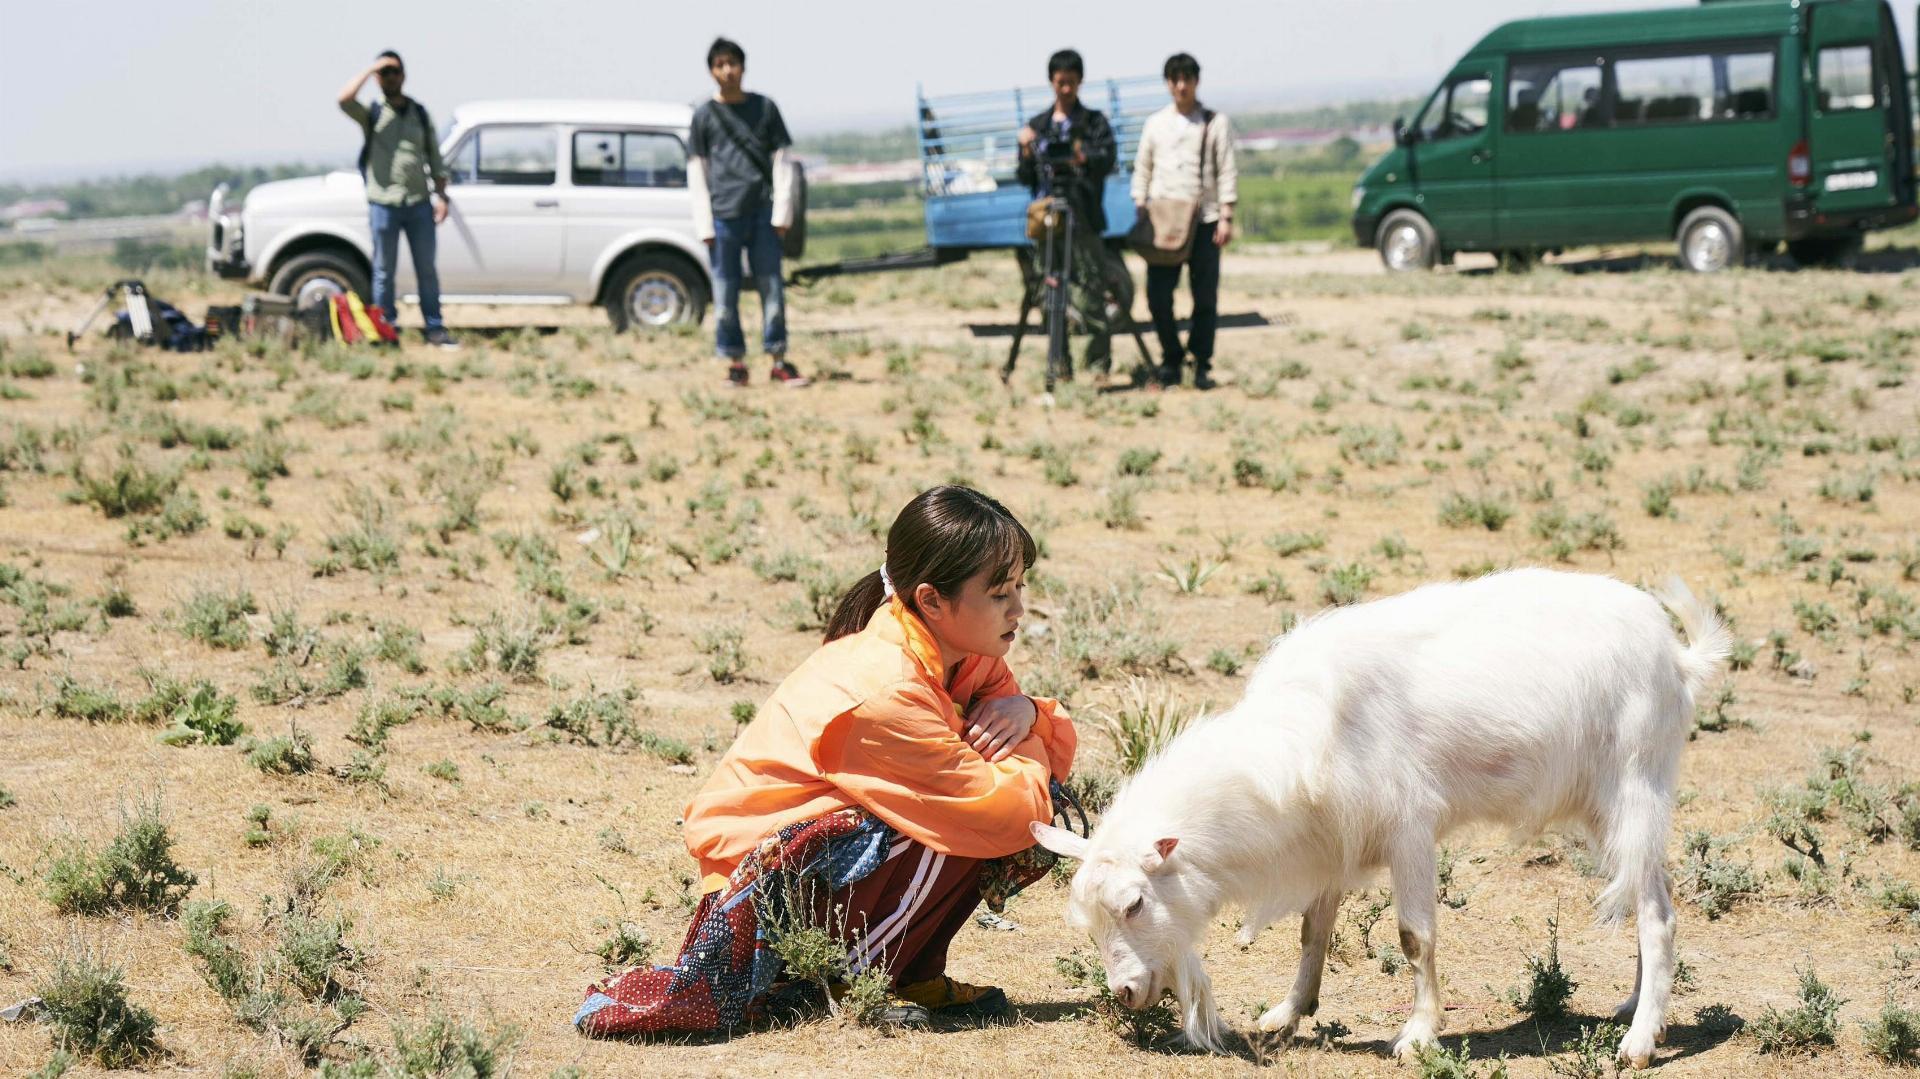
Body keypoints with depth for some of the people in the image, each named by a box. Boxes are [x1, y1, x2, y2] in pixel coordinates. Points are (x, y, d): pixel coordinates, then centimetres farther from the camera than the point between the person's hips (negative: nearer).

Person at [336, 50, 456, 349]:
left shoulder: (420, 113, 13)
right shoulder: (371, 114, 4)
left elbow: (434, 158, 13)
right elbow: (345, 98, -18)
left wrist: (442, 196, 4)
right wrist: (371, 69, -12)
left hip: (419, 204, 3)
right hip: (383, 204, -2)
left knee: (427, 270, 5)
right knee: (384, 272, 3)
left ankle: (435, 329, 10)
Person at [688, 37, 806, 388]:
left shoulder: (764, 108, 9)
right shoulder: (704, 115, 7)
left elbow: (781, 161, 8)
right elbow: (696, 171, 6)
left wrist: (782, 212, 0)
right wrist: (705, 224, -1)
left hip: (762, 213, 1)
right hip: (724, 214, -1)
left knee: (772, 287, 1)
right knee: (726, 292, -1)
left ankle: (778, 360, 7)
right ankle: (735, 362, 6)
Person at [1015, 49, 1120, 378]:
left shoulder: (1094, 122, 7)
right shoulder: (1037, 126, 17)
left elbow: (1108, 157, -10)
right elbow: (1025, 177, 14)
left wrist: (1084, 157, -30)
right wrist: (1027, 153, -7)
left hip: (1083, 218, -4)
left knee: (1088, 293, -9)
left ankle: (1099, 363, -4)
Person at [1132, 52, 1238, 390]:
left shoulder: (1215, 123, 4)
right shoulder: (1155, 124, 11)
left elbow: (1227, 173, 1)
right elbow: (1142, 170, 13)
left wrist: (1226, 218, -6)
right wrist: (1141, 214, 4)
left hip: (1204, 221, -2)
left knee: (1206, 298, -1)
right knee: (1158, 296, -3)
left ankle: (1202, 364, 8)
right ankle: (1171, 357, 12)